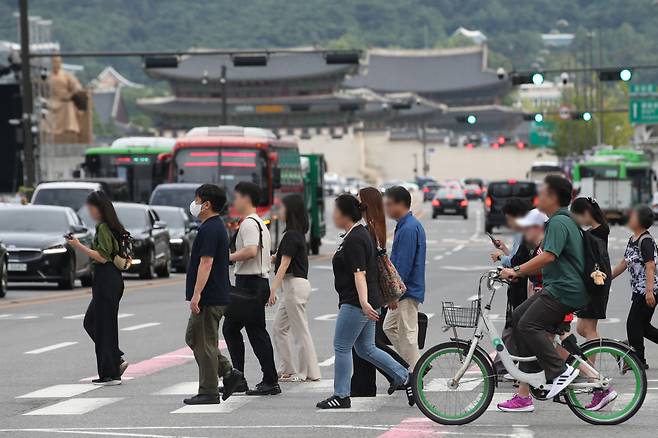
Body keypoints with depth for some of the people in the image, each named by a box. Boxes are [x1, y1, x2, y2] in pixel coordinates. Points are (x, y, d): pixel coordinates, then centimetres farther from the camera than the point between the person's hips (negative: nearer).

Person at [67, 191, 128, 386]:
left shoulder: (103, 228, -15)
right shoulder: (112, 227, 15)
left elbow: (102, 257, -21)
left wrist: (79, 246, -19)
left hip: (106, 280, -10)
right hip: (114, 278, 10)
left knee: (103, 325, -4)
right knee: (91, 322, 17)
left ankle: (109, 374, 0)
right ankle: (117, 359, 11)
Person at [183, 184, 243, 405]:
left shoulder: (210, 229, -16)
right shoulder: (217, 226, 17)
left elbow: (206, 263, -23)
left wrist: (196, 294, -25)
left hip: (209, 298, -11)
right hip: (214, 297, 11)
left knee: (205, 343, -5)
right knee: (193, 337, 16)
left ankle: (208, 393, 0)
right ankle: (228, 372, 11)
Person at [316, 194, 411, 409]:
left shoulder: (354, 240, -17)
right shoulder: (360, 233, 15)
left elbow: (359, 273, -26)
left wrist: (364, 302, -35)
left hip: (355, 303, -10)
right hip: (360, 303, 10)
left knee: (341, 347, -3)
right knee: (366, 348, 15)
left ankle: (341, 396, 2)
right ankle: (402, 376, 16)